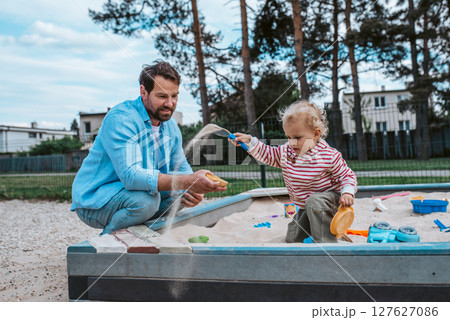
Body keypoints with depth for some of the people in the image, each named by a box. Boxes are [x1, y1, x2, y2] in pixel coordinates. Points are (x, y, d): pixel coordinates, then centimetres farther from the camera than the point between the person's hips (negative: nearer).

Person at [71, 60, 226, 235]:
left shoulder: (170, 125, 3)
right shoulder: (120, 119, -24)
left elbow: (182, 167, 9)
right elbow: (130, 175, -36)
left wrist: (192, 190, -16)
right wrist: (188, 181, -43)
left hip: (128, 192, 8)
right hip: (93, 199, -8)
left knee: (183, 192, -5)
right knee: (147, 198, -33)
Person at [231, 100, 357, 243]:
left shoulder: (329, 156, -21)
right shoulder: (285, 152, -7)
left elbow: (346, 175, -13)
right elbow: (267, 153, 3)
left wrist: (347, 193, -30)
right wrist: (249, 141, -9)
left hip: (329, 198, -6)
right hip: (304, 207, 6)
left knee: (314, 201, -40)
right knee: (292, 239, 8)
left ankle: (325, 242, -29)